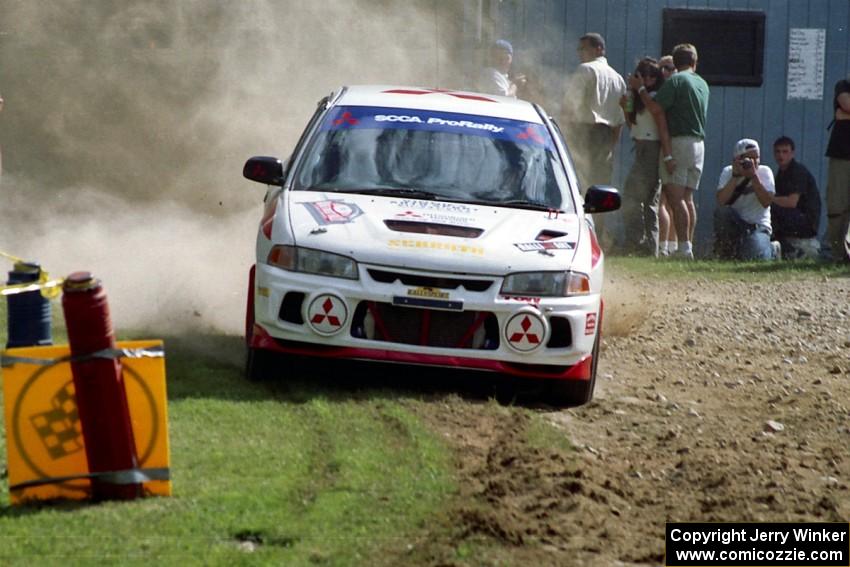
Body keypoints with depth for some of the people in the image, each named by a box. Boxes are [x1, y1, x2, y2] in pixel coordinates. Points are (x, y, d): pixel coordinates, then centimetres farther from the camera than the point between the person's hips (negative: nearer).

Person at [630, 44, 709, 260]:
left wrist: (639, 88, -1)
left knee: (675, 196, -10)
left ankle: (684, 248, -17)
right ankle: (689, 246, 8)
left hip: (678, 141, -7)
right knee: (687, 198, 10)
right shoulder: (702, 84, 14)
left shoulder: (675, 81, -8)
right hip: (699, 143, 7)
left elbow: (656, 108, -14)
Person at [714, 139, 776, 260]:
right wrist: (735, 176, -22)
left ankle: (770, 249, 14)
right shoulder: (728, 172, -1)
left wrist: (754, 177, -24)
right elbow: (721, 201, -18)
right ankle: (724, 252, -10)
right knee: (721, 212, -31)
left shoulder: (764, 172, -4)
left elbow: (766, 202, -19)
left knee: (756, 257, -27)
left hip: (758, 226, -1)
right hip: (733, 225, 1)